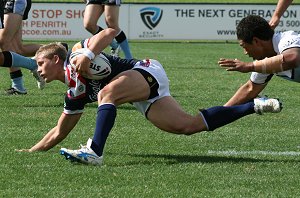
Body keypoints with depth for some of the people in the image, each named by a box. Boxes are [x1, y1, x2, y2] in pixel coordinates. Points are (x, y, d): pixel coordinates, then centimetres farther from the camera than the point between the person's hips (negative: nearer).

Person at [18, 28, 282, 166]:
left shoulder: (75, 53, -3)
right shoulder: (74, 93, 19)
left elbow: (109, 32, -14)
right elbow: (59, 133, 26)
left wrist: (88, 54, -27)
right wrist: (30, 152, 22)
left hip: (148, 71, -9)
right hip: (146, 97, 9)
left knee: (106, 93, -31)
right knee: (189, 125, -3)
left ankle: (95, 152, -46)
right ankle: (254, 105, 5)